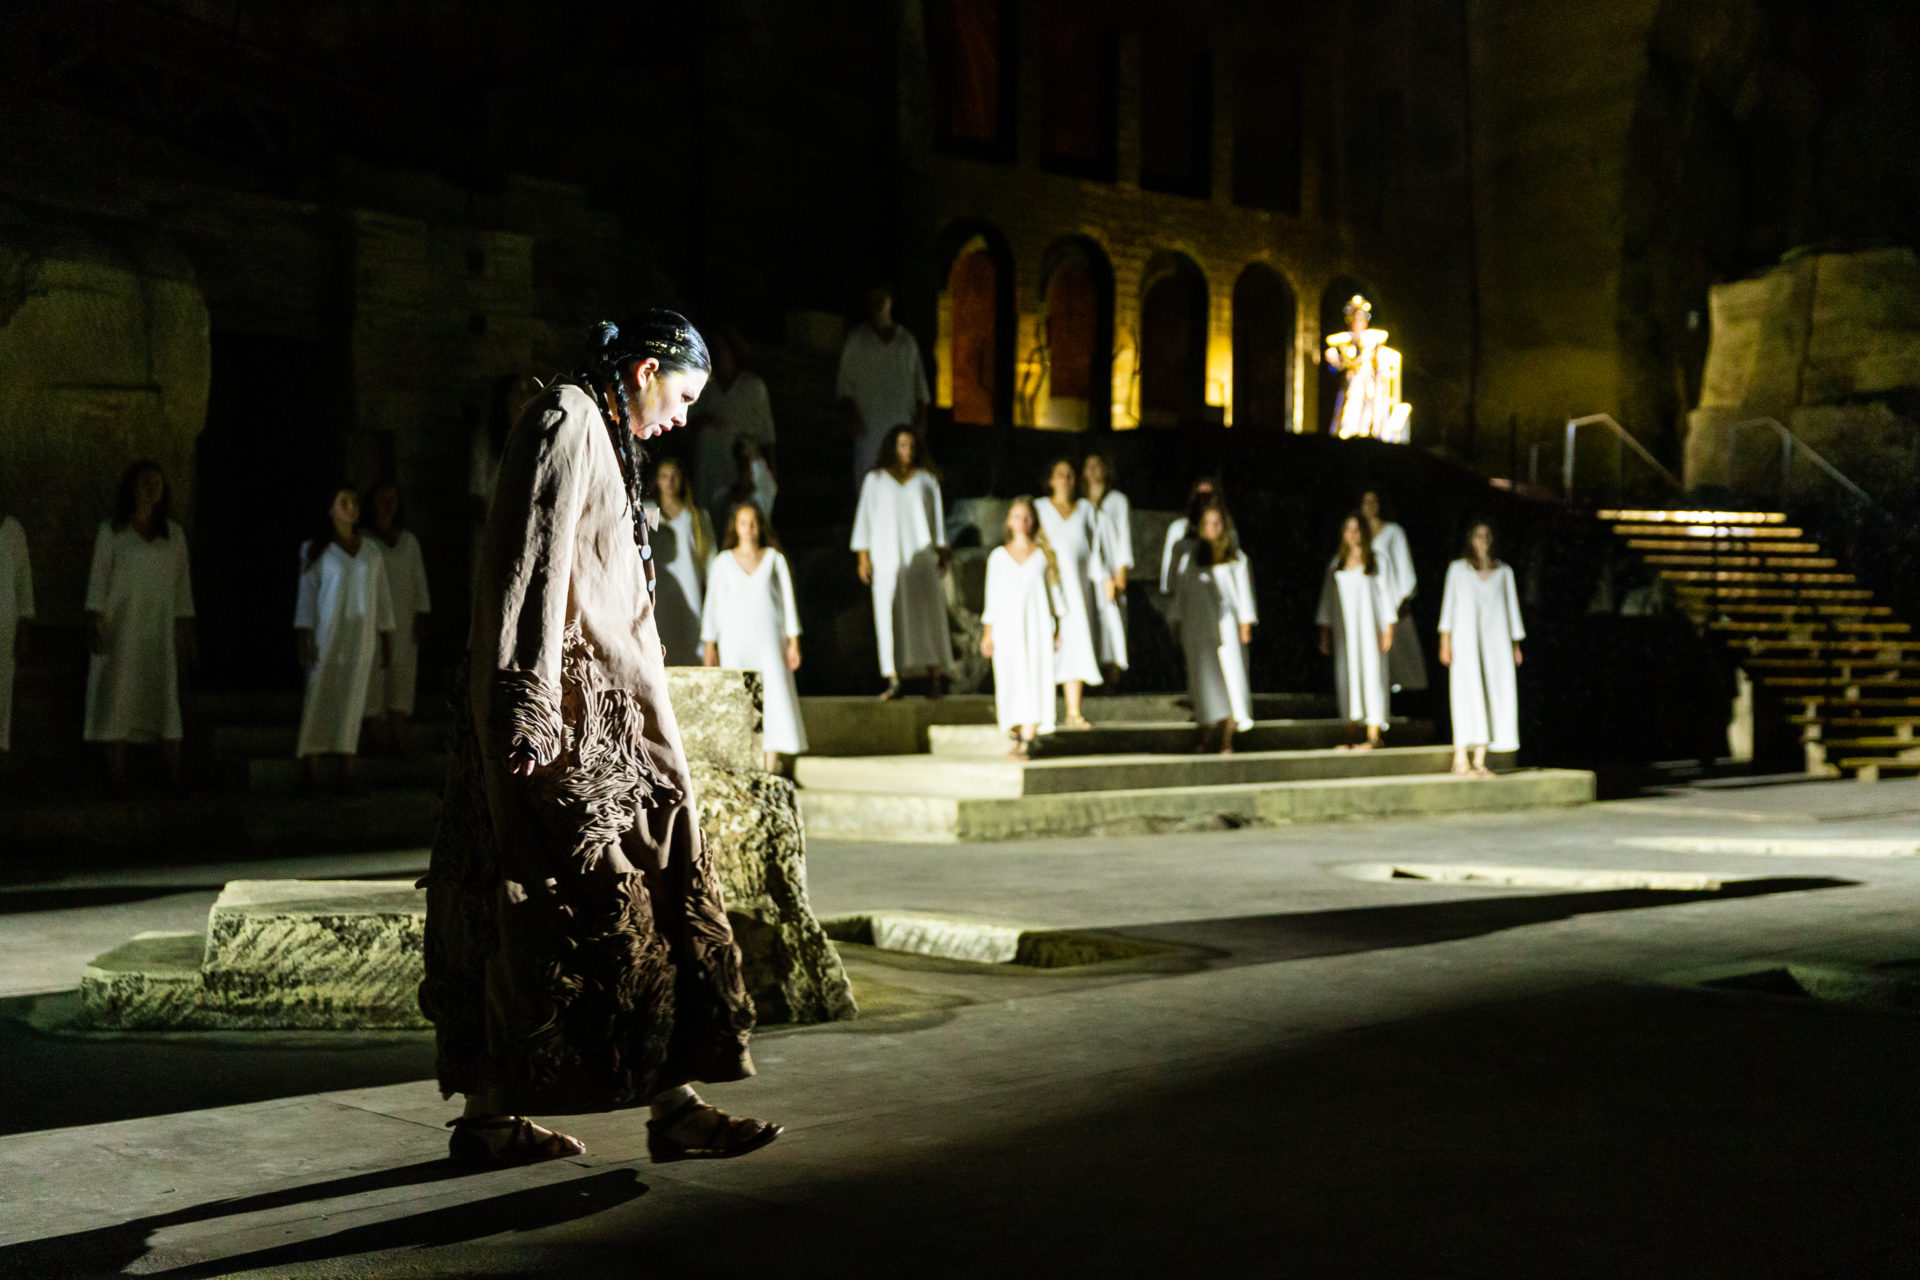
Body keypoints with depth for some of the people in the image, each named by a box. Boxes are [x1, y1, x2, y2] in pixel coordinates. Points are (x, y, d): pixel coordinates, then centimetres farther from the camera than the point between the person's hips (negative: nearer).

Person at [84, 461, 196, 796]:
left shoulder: (174, 534, 12)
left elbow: (182, 584, 12)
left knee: (166, 700, -3)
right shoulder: (111, 531, 5)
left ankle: (174, 780, -4)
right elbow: (98, 577, 1)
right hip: (120, 627, -2)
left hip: (160, 630, 2)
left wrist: (186, 630, 7)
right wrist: (94, 621, -8)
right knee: (118, 697, -4)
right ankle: (118, 781, -3)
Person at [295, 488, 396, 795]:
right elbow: (306, 594, -1)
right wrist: (303, 638, -10)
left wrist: (387, 642, 10)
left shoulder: (372, 551, 10)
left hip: (362, 636, 3)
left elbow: (382, 597, 12)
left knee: (352, 701, 0)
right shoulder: (315, 550, 2)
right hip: (326, 634, -3)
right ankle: (311, 775, -8)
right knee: (318, 698, -7)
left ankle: (347, 772, 1)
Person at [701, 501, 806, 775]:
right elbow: (713, 603, 7)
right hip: (734, 641, 0)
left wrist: (793, 641, 1)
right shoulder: (723, 562, 6)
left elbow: (788, 600, 6)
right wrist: (709, 644, 2)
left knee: (774, 697, -8)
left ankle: (771, 764, -6)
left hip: (769, 639, 0)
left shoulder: (774, 559, 6)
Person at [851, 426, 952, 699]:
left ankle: (934, 676, -2)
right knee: (890, 615, -7)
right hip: (887, 557, -1)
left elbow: (938, 516, 13)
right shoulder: (875, 479, 9)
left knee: (928, 613, -5)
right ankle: (893, 680, -10)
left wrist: (941, 551, 5)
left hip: (921, 555, 1)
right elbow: (865, 516, 8)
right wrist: (863, 556, 0)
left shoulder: (926, 479, 12)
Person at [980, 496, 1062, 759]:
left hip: (1037, 627, -1)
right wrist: (987, 633, 5)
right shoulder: (998, 556, 10)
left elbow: (1054, 591, 9)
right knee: (1010, 681, -5)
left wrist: (1057, 629, 4)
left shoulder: (1044, 555, 8)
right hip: (1007, 626, 1)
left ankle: (1027, 740, -14)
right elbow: (993, 596, 11)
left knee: (1034, 679, -9)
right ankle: (1017, 735, 6)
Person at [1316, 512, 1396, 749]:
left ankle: (1373, 736, -5)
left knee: (1371, 672, -6)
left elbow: (1386, 594, -1)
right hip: (1344, 629, 3)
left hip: (1368, 627, -3)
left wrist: (1388, 629, -7)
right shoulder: (1336, 563, 11)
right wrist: (1324, 632, 9)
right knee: (1346, 674, -1)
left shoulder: (1375, 561, 2)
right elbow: (1328, 598, 13)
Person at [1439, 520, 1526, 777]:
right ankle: (1461, 757, -13)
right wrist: (1445, 640, -4)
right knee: (1469, 692, -13)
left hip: (1496, 641, 3)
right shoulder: (1458, 569, 7)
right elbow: (1449, 603, 5)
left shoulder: (1503, 572, 13)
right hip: (1466, 640, -3)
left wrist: (1516, 644, 9)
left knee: (1494, 695, -4)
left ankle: (1479, 760, -1)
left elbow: (1512, 607, 15)